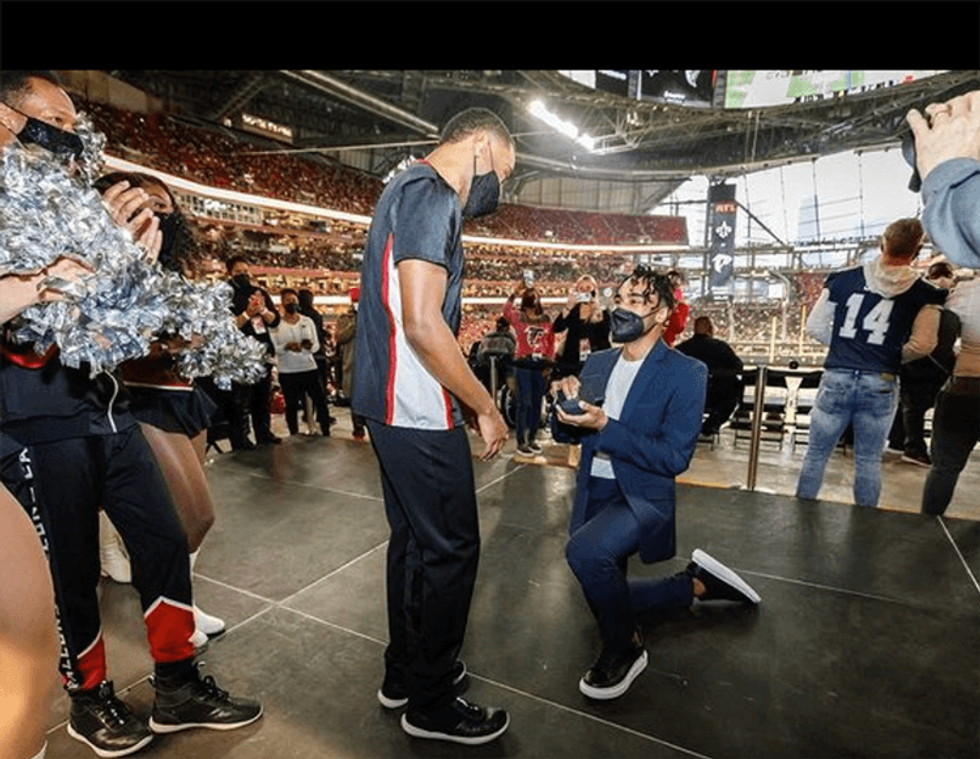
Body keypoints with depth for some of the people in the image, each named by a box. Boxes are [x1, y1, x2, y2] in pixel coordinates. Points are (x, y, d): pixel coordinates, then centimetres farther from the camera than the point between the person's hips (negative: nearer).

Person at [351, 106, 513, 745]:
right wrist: (485, 407, -14)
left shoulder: (414, 192, 19)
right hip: (417, 412, -11)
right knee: (451, 548, 2)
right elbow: (422, 322, -24)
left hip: (395, 406, 11)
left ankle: (405, 673, 36)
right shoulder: (430, 194, -13)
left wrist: (465, 399, 18)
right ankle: (431, 704, 21)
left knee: (415, 539, 19)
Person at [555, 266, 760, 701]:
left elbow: (674, 458, -19)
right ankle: (696, 583, 38)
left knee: (584, 549, -35)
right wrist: (568, 407, -14)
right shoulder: (597, 363, 4)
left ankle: (625, 648, -6)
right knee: (605, 598, 17)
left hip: (642, 498, -7)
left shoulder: (686, 373, -14)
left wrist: (605, 426, -28)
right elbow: (573, 432, 9)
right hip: (594, 493, 7)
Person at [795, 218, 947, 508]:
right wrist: (893, 356, 11)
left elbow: (814, 326, 2)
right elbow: (923, 344, -7)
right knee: (869, 460, 14)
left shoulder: (842, 279, 1)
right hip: (881, 384, 0)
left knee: (816, 453, 12)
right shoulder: (924, 294, -2)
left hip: (837, 377, 0)